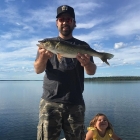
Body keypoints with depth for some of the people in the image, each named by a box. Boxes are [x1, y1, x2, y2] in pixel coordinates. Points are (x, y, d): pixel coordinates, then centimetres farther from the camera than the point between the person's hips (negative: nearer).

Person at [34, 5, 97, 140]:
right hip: (50, 101, 0)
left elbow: (92, 72, -2)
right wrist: (43, 57, -24)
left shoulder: (82, 45, 9)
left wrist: (87, 63, -26)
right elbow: (37, 70, -1)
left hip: (75, 103, 1)